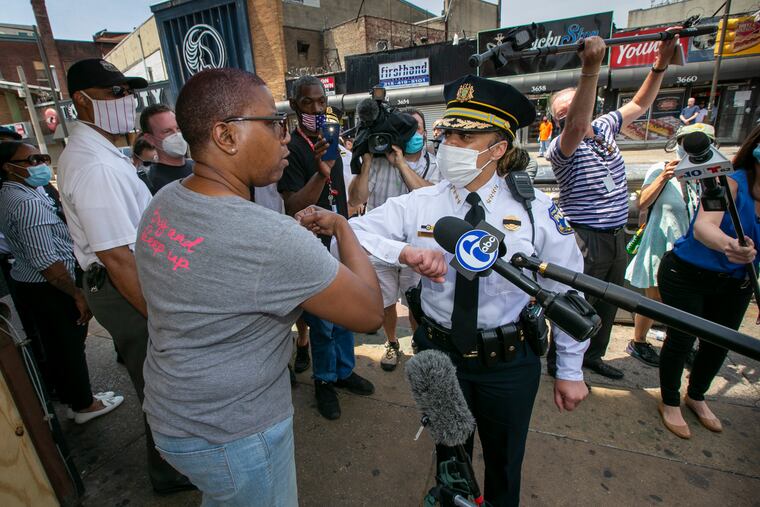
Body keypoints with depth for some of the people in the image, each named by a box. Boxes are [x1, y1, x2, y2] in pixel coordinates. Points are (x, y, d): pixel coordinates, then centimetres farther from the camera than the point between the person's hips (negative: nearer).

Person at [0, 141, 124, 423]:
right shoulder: (29, 203, -24)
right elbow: (46, 262, -28)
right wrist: (78, 296, -21)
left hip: (27, 284, 10)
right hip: (50, 289, -10)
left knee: (55, 347, 20)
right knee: (71, 347, 6)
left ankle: (71, 399, 36)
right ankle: (84, 405, 23)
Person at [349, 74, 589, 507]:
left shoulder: (537, 210, -11)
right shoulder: (418, 204, -10)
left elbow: (567, 292, -4)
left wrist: (571, 370, 2)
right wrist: (404, 251, -35)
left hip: (510, 361, 0)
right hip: (439, 352, 1)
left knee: (505, 464, 25)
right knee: (450, 457, 27)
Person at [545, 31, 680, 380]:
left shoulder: (604, 127, 8)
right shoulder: (560, 148, -16)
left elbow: (640, 104, 18)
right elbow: (578, 126, -37)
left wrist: (660, 65, 3)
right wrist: (591, 69, -47)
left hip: (617, 236, 8)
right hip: (585, 240, -8)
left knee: (608, 303, 19)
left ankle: (592, 356, 37)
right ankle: (558, 364, 19)